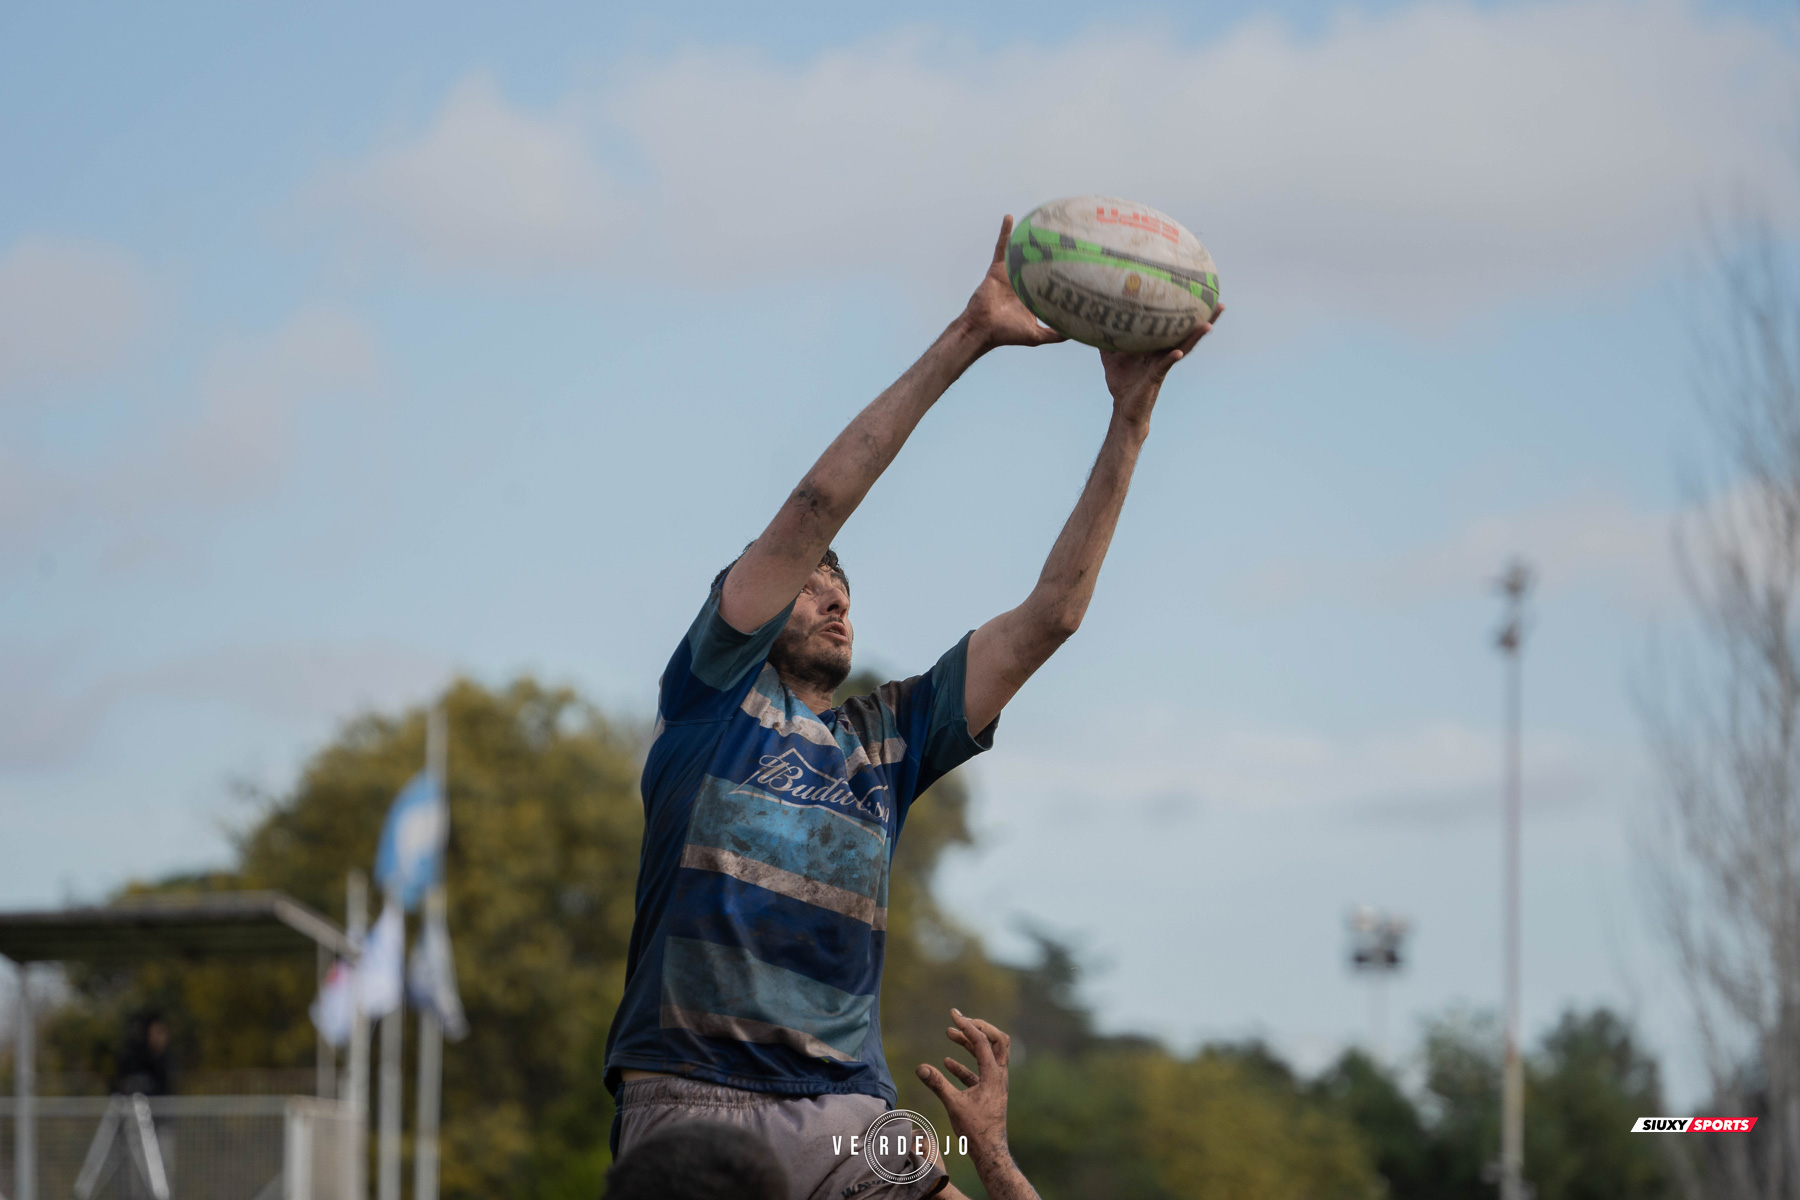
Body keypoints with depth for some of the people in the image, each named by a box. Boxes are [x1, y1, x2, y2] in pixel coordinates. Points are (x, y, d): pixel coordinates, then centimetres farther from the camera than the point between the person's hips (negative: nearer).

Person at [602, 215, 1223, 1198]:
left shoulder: (889, 735, 21)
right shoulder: (714, 691, 9)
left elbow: (1051, 613, 16)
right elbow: (816, 505, 1)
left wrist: (1129, 418, 11)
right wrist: (965, 340, -1)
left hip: (848, 1117, 4)